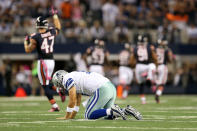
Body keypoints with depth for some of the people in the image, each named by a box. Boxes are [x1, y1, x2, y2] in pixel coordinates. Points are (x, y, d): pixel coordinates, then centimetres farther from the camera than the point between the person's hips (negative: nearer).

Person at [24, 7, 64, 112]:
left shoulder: (35, 37, -12)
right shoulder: (52, 33, 1)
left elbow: (28, 50, -2)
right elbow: (58, 28, 25)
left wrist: (26, 41, 16)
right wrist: (55, 15, 35)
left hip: (43, 62, -6)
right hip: (51, 61, 6)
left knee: (45, 86, 0)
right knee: (48, 83, 24)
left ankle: (54, 106, -4)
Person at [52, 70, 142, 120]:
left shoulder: (67, 79, 1)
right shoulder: (75, 76, 29)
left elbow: (72, 101, -2)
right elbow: (78, 101, 33)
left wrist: (67, 117, 9)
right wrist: (72, 116, 32)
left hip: (102, 90, -9)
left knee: (88, 115, -2)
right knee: (108, 116, 22)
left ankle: (112, 111, -17)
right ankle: (126, 111, 2)